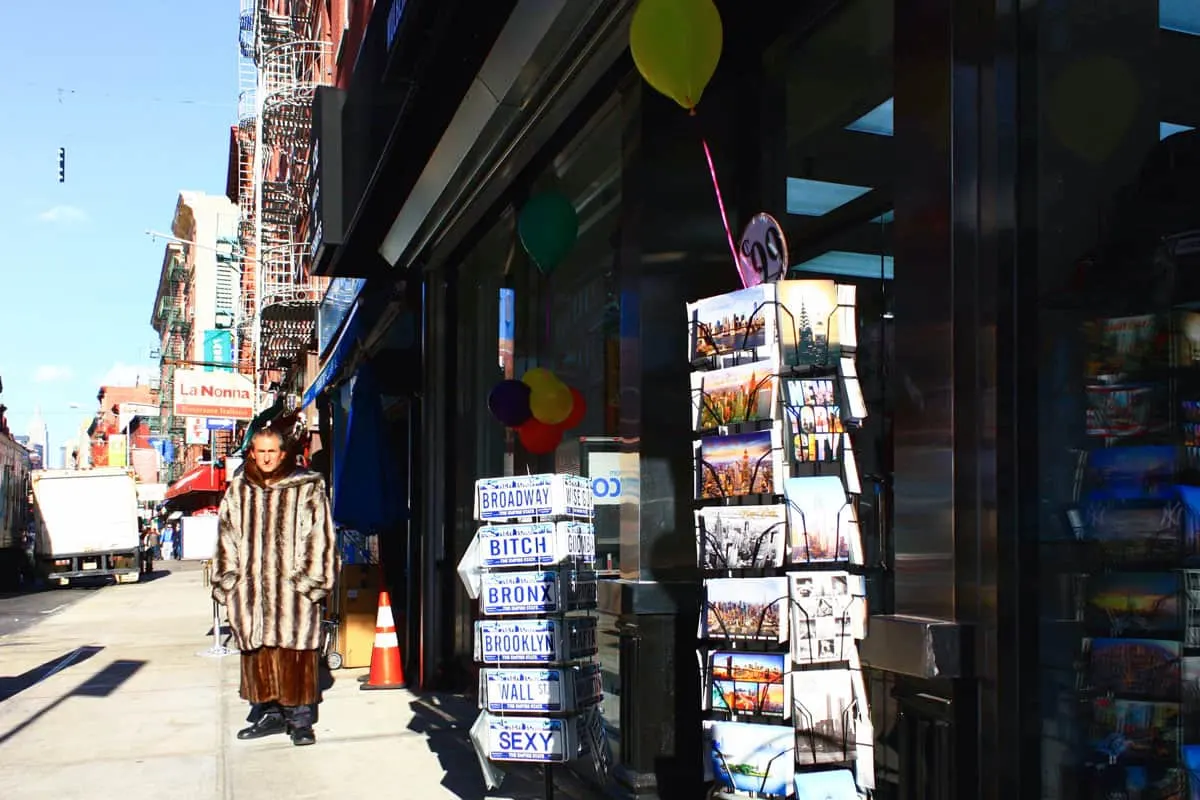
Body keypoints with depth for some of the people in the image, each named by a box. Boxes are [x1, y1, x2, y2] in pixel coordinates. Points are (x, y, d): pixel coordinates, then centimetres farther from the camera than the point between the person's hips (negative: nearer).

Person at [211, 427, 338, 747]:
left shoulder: (307, 490, -1)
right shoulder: (238, 492, 10)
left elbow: (319, 539, -3)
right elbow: (226, 540, 12)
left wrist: (309, 581, -8)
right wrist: (228, 584, 7)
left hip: (293, 589, -4)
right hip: (251, 589, 4)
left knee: (296, 657, -1)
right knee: (258, 656, 10)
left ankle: (300, 719, 10)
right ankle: (272, 713, 24)